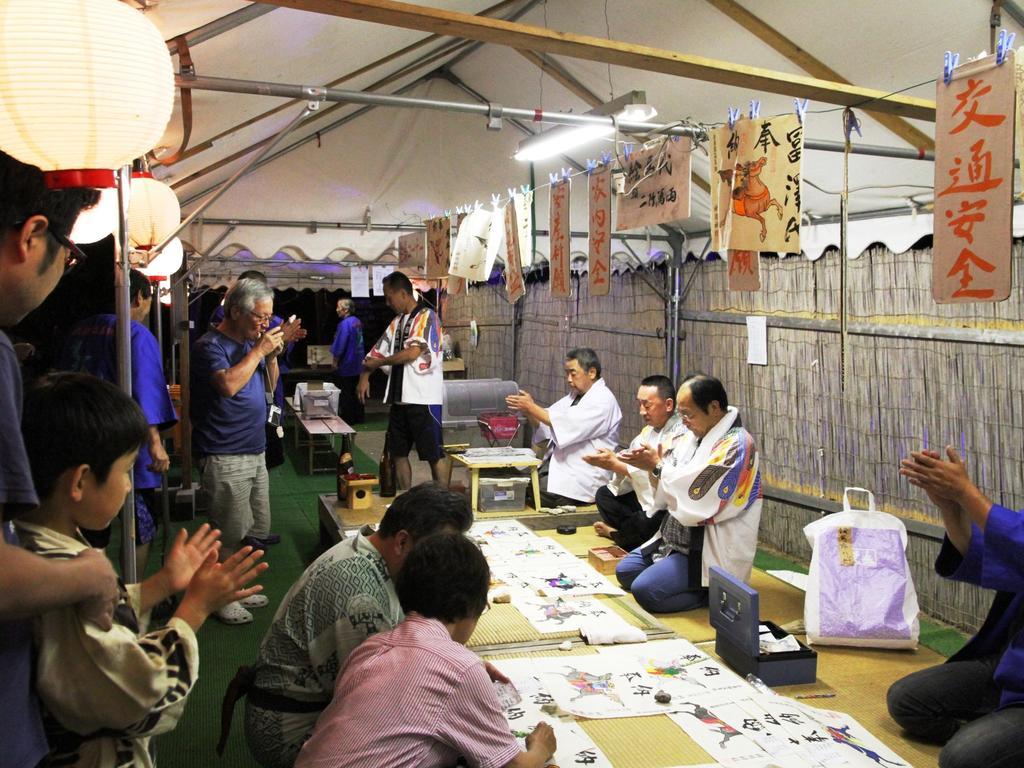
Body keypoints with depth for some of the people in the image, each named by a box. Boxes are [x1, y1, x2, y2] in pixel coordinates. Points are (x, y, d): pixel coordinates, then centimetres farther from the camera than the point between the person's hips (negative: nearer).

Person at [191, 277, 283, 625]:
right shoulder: (210, 346, -13)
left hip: (255, 452, 9)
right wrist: (259, 350, -20)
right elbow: (229, 384, -30)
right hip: (225, 456, -9)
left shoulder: (250, 343, 13)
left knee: (258, 529, 15)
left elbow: (269, 386, 20)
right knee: (232, 533, -3)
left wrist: (272, 355, 3)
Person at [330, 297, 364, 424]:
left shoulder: (345, 323, -18)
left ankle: (347, 419, 3)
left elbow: (340, 346, -19)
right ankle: (358, 417, 19)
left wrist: (335, 361, -10)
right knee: (356, 392, 14)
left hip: (346, 366, -8)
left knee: (345, 394, -1)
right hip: (358, 364, 8)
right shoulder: (357, 322, 7)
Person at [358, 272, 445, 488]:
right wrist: (365, 376, 1)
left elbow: (412, 353, -18)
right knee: (398, 452, 12)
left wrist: (379, 362, -6)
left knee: (433, 455, -2)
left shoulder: (425, 316, -8)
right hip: (400, 397, 8)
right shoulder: (397, 322, 16)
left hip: (423, 398, -8)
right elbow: (377, 352, 19)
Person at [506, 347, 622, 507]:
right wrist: (528, 410, -8)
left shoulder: (602, 400, -10)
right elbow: (543, 424, 12)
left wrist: (531, 407, -17)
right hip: (557, 464, 8)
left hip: (582, 478, -8)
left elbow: (568, 426, -22)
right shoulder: (575, 396, 16)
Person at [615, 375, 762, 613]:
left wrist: (657, 466, -16)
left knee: (644, 589, -21)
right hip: (677, 538, 10)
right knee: (625, 571, 11)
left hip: (713, 551, -10)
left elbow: (696, 496, -26)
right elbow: (665, 497, 10)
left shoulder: (736, 444, -19)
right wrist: (652, 465, -10)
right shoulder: (694, 437, 7)